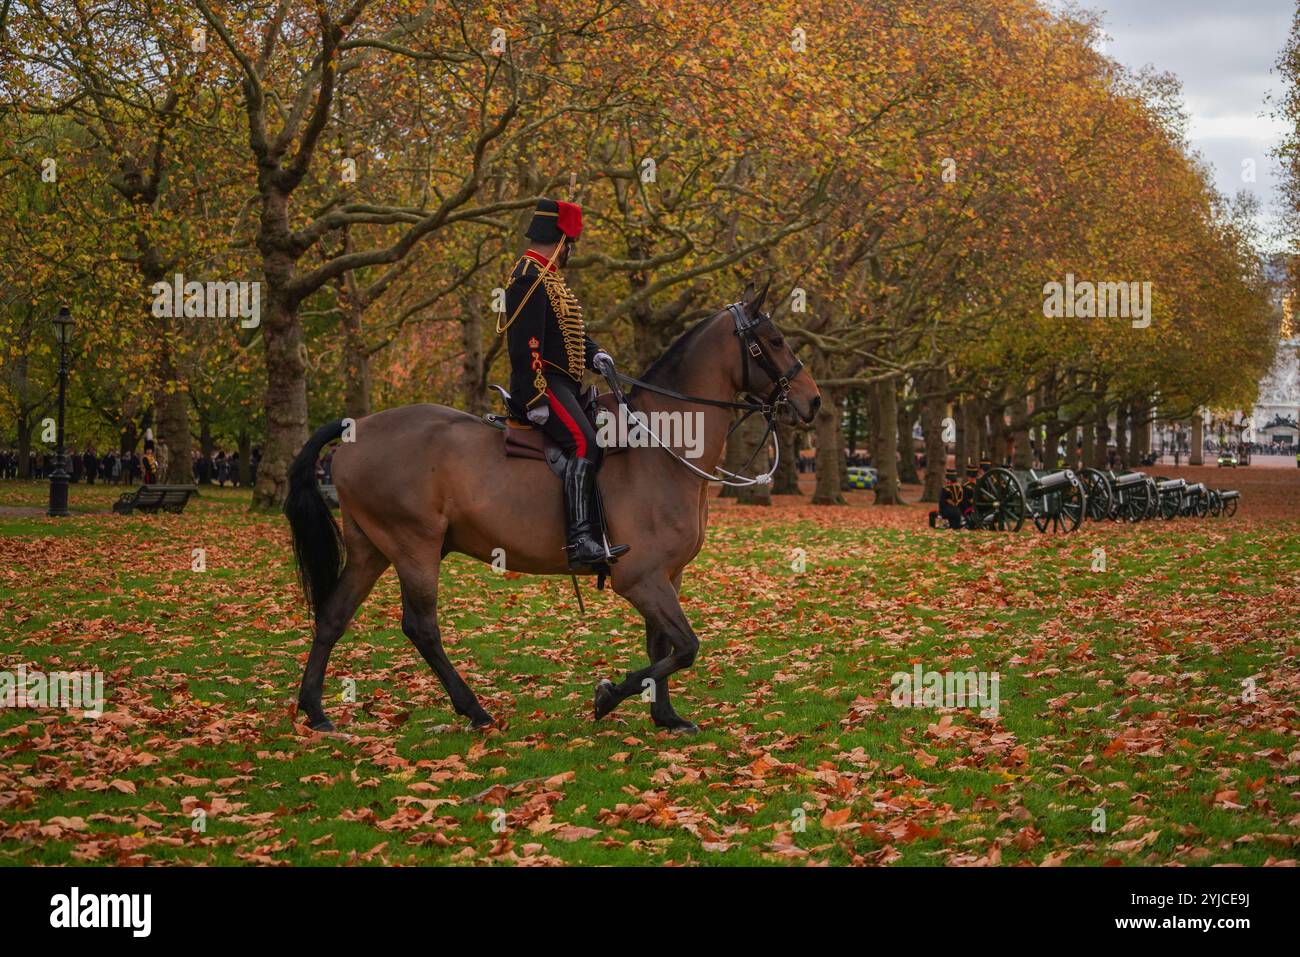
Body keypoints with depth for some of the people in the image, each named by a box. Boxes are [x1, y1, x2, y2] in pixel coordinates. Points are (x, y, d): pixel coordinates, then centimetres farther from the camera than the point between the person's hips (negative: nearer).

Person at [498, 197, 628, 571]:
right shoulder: (530, 278, -13)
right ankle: (580, 540, -35)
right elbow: (524, 343, -20)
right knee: (584, 443, -26)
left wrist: (594, 354, 4)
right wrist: (535, 399, -24)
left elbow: (568, 331, 25)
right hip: (542, 385, -11)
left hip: (564, 384, 11)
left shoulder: (550, 277, 21)